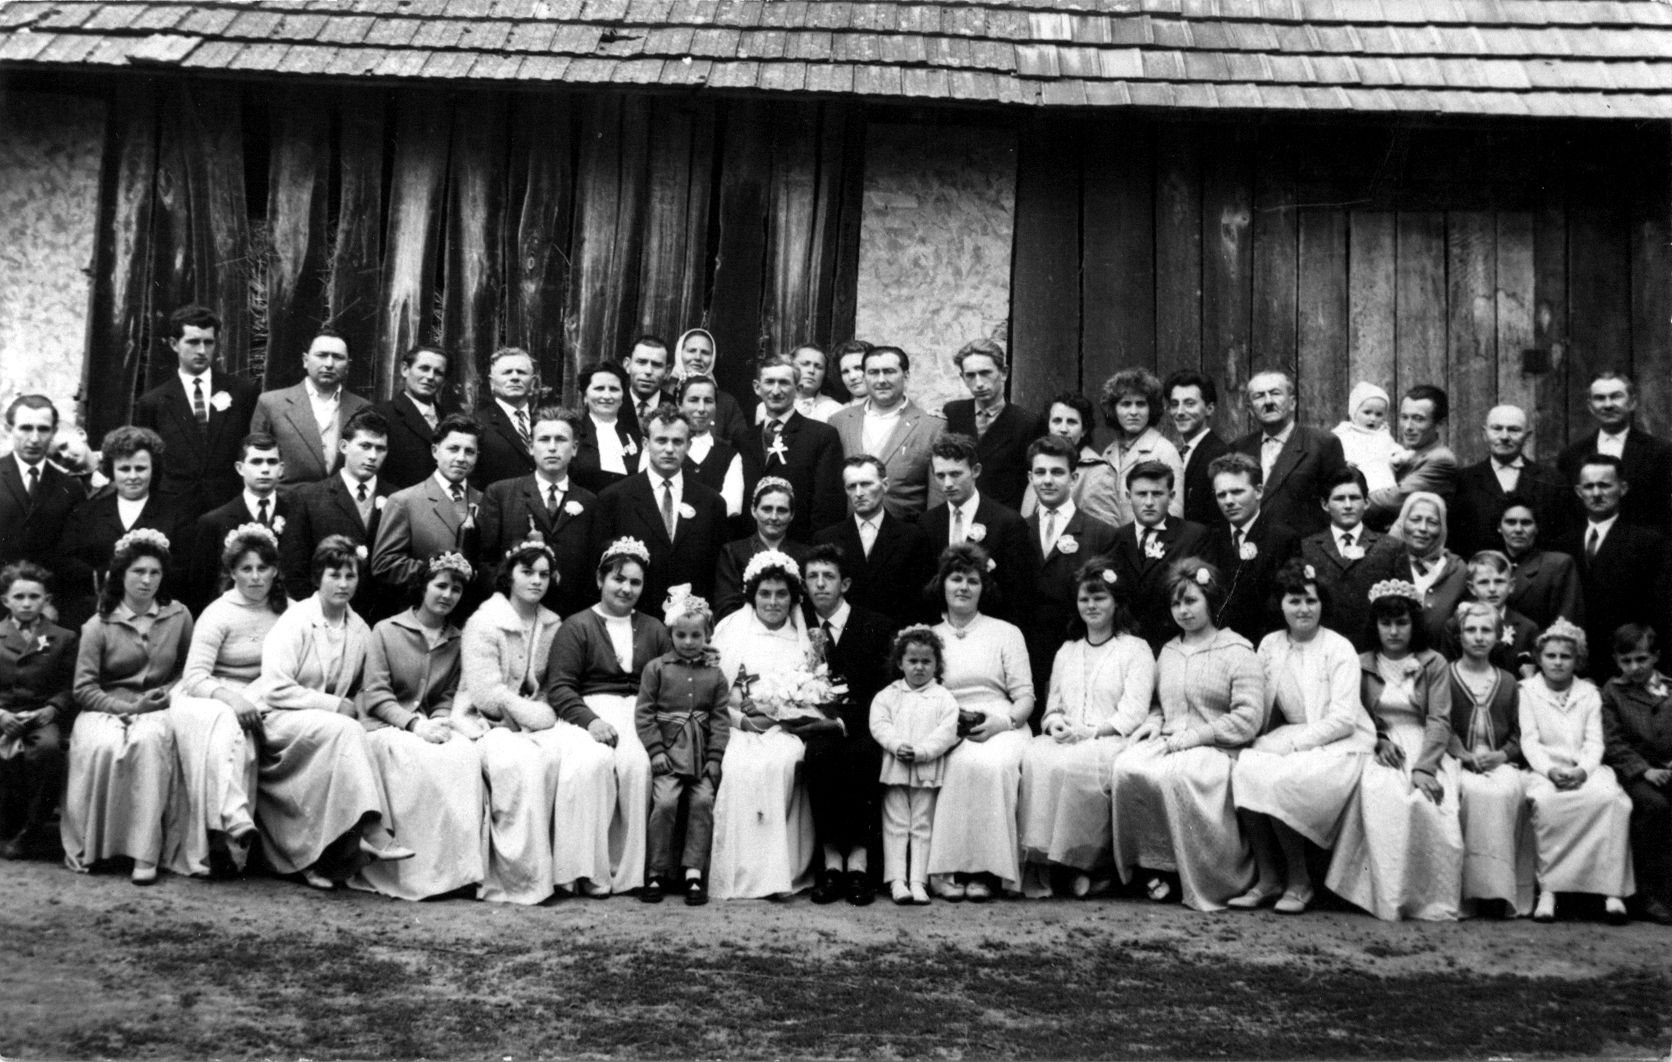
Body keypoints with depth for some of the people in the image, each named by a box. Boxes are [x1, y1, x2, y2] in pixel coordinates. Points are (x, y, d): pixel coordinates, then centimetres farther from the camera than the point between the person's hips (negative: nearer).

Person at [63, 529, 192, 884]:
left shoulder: (179, 616, 9)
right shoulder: (98, 626, 3)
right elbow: (84, 688, 0)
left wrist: (168, 695, -2)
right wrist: (127, 707, -11)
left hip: (157, 709, 0)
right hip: (105, 709, 0)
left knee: (148, 741, -35)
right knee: (103, 747, -35)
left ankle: (144, 852, -35)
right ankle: (85, 847, -18)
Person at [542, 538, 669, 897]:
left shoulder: (654, 629, 21)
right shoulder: (577, 626, 10)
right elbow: (558, 687, 0)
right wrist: (589, 719, -16)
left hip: (638, 714, 2)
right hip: (588, 711, -2)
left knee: (637, 764, -31)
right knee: (598, 761, -33)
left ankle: (629, 871, -22)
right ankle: (594, 873, -23)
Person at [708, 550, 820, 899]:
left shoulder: (805, 639, 18)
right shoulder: (730, 629, 14)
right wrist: (743, 718, -8)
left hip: (787, 730, 1)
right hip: (739, 729, 0)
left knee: (780, 763, -34)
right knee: (740, 766, -34)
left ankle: (776, 872, -30)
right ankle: (739, 872, -29)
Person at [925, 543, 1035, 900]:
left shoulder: (1006, 633, 16)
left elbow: (1025, 697, 8)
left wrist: (1003, 721, -13)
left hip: (999, 728, 0)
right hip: (945, 732, 0)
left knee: (990, 764, -36)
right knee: (963, 764, -35)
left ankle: (984, 870, -31)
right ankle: (947, 869, -32)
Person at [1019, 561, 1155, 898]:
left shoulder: (1136, 650, 8)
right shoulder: (1066, 652, 26)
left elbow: (1133, 714, -3)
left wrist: (1090, 731, -16)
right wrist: (1055, 723, -2)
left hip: (1110, 741, -4)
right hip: (1064, 740, 4)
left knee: (1069, 765, -37)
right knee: (1034, 759, -31)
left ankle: (1082, 862, -25)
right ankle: (1038, 862, -33)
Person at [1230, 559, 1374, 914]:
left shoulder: (1339, 649, -7)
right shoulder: (1270, 645, 9)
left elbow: (1343, 720, -14)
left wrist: (1292, 743, -20)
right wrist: (1261, 741, -13)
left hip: (1339, 744, -5)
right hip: (1291, 738, 5)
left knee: (1278, 782, -31)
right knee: (1244, 771, -25)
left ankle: (1299, 882, -12)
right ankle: (1267, 877, -15)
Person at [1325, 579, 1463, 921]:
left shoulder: (1434, 664, 9)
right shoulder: (1362, 665, 14)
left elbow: (1440, 722, -1)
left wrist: (1423, 768, -17)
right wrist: (1379, 741, -14)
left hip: (1425, 752, 0)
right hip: (1380, 751, 0)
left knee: (1425, 802, -33)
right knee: (1382, 798, -33)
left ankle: (1431, 898, -24)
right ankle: (1389, 899, -32)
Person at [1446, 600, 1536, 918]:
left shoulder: (1508, 681, 21)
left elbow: (1519, 734, 16)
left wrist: (1501, 755, -5)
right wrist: (1466, 756, -11)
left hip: (1499, 763, 2)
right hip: (1458, 762, -2)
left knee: (1507, 791, -33)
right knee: (1477, 792, -36)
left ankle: (1505, 891, -30)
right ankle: (1472, 890, -34)